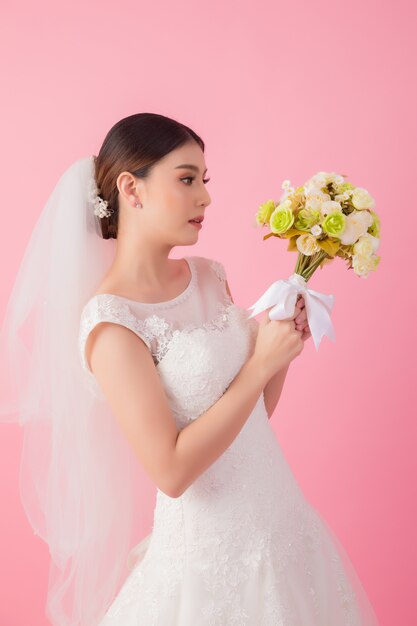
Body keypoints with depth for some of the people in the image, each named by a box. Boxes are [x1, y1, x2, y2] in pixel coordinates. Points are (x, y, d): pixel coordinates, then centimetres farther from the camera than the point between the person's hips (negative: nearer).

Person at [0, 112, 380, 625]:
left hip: (285, 521, 7)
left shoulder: (207, 276, 1)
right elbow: (172, 472, -23)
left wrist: (286, 346, -7)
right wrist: (261, 363, -21)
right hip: (213, 557, -7)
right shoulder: (111, 321, -19)